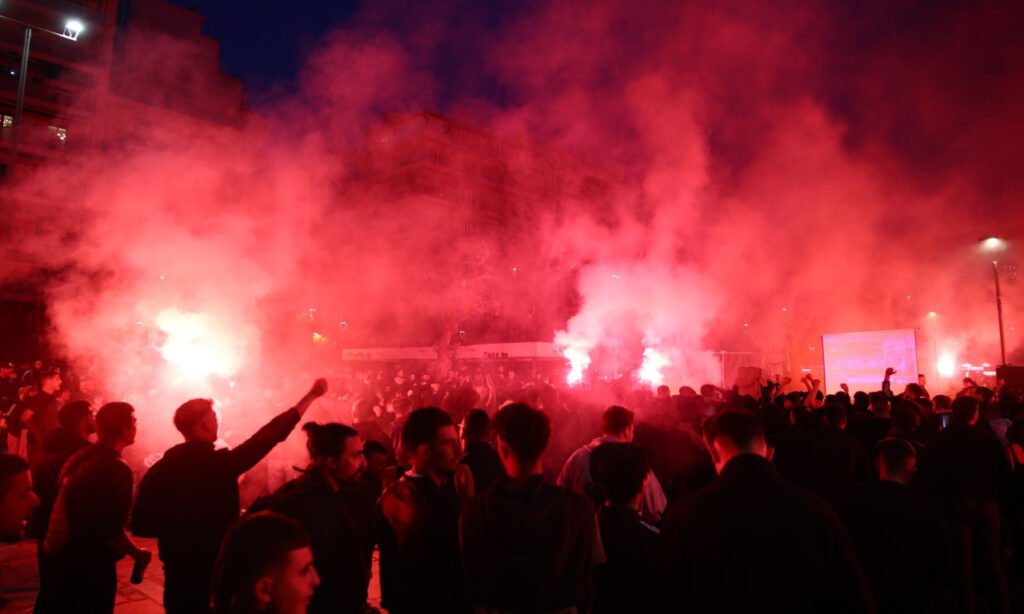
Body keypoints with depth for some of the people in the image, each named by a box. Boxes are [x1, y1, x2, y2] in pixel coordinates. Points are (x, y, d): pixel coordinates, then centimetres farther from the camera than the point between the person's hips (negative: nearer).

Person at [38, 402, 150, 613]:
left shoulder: (80, 457, 2)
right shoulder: (117, 469, -23)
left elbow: (74, 512, 13)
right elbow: (110, 530, -25)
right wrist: (137, 553, -10)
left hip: (57, 556, 8)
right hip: (89, 565, -8)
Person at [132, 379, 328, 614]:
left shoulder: (159, 469, -4)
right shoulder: (221, 462, -17)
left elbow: (141, 525, 2)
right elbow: (270, 435, -13)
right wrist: (312, 395, -7)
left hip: (177, 573, 5)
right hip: (218, 575, -5)